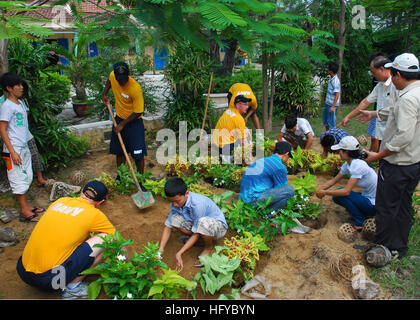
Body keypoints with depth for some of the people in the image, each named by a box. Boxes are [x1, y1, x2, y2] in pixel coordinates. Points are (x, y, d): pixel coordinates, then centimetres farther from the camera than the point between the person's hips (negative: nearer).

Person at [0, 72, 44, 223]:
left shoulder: (20, 103, 12)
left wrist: (24, 146, 19)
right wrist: (12, 152, -20)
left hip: (24, 147, 9)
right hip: (14, 149, -9)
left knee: (27, 177, 14)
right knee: (19, 179, -3)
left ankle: (26, 205, 25)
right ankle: (24, 212, 3)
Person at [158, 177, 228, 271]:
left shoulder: (197, 203, -34)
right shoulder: (176, 202, -13)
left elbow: (196, 233, -28)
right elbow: (168, 226, -6)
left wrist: (179, 253, -31)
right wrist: (161, 249, -18)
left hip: (219, 226, -6)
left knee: (204, 222, -40)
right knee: (175, 219, -16)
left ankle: (209, 247, -9)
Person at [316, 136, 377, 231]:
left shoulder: (358, 166, -28)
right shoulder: (348, 164, 0)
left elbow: (346, 191, -30)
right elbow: (334, 180, 9)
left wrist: (325, 192, -21)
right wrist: (320, 189, -5)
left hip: (374, 204, -9)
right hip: (367, 197, 9)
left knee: (341, 194, -20)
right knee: (337, 197, 2)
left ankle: (361, 223, -5)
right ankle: (364, 214, 10)